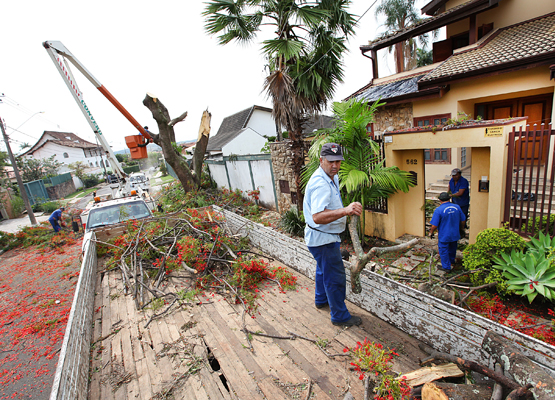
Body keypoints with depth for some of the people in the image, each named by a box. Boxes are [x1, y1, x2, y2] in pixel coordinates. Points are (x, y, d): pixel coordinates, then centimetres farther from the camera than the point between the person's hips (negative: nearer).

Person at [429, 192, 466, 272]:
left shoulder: (438, 210, -22)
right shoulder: (457, 207, -6)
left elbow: (434, 225, -21)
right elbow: (463, 221, 5)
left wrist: (431, 232, -3)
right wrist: (460, 228, 24)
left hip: (444, 236, -6)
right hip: (455, 234, 6)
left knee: (443, 250, 11)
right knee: (452, 248, 27)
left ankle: (446, 267, 22)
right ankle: (451, 260, 50)